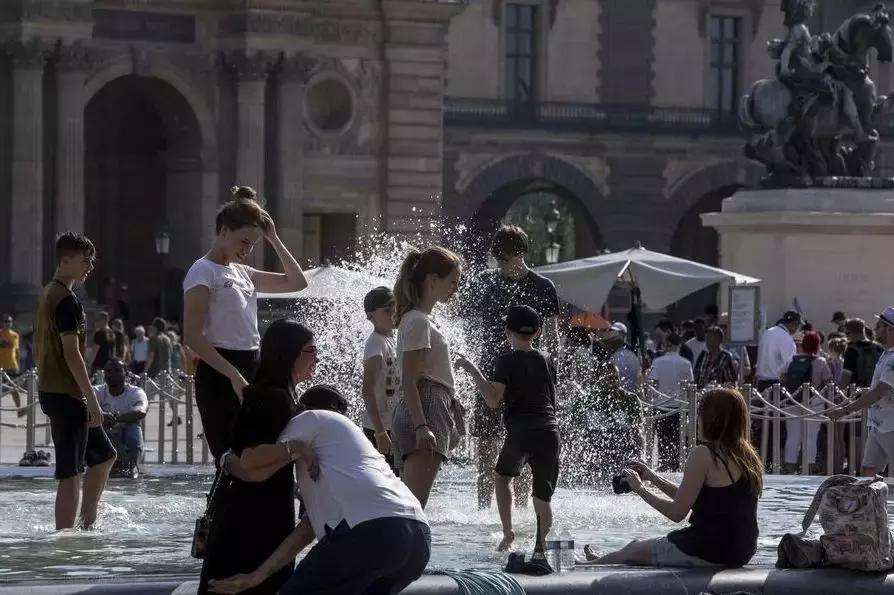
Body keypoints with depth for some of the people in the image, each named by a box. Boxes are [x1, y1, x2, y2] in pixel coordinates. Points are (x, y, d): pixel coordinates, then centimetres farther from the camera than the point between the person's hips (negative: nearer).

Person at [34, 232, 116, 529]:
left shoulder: (46, 294, 14)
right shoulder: (67, 301, -16)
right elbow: (71, 354, -21)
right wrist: (92, 400, -18)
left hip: (49, 390, 10)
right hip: (67, 394, -10)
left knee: (104, 455, 18)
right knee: (71, 474, -7)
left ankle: (87, 523, 21)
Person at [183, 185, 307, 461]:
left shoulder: (242, 273, 16)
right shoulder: (204, 271, -7)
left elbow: (297, 282, 21)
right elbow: (192, 337, -15)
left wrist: (274, 239, 13)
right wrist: (234, 376, -21)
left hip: (250, 369, 8)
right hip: (219, 374, -8)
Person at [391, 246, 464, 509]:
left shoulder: (425, 320, 21)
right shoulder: (418, 322, -9)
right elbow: (409, 381, -16)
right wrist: (421, 426, -25)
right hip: (423, 411, -10)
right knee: (413, 505, -21)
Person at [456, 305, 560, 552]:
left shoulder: (507, 361, -3)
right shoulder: (546, 360, 12)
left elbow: (494, 400, -9)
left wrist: (473, 371, -5)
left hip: (521, 430, -3)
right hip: (549, 430, 3)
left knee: (503, 476, 20)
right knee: (542, 494, 7)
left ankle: (508, 531, 5)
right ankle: (542, 545, 2)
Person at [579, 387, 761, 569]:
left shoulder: (704, 454, -17)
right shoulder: (748, 458, 8)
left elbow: (677, 513, -14)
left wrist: (640, 489, 1)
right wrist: (653, 477, 22)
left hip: (708, 553, -8)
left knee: (635, 549, 19)